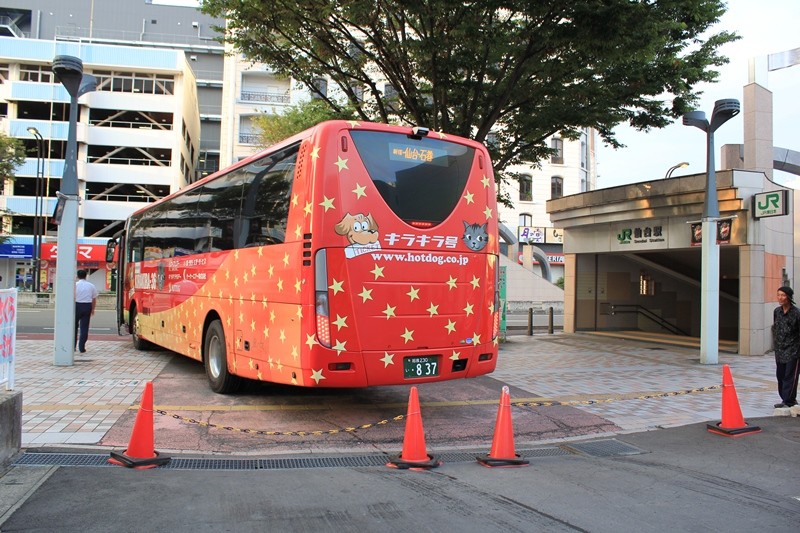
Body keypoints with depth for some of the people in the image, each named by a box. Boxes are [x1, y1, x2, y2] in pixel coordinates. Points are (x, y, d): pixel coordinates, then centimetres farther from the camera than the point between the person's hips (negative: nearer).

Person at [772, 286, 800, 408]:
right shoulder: (777, 311, 5)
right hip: (779, 350, 6)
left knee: (790, 376, -4)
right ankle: (786, 399, 23)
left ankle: (788, 401, 2)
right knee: (780, 375, 11)